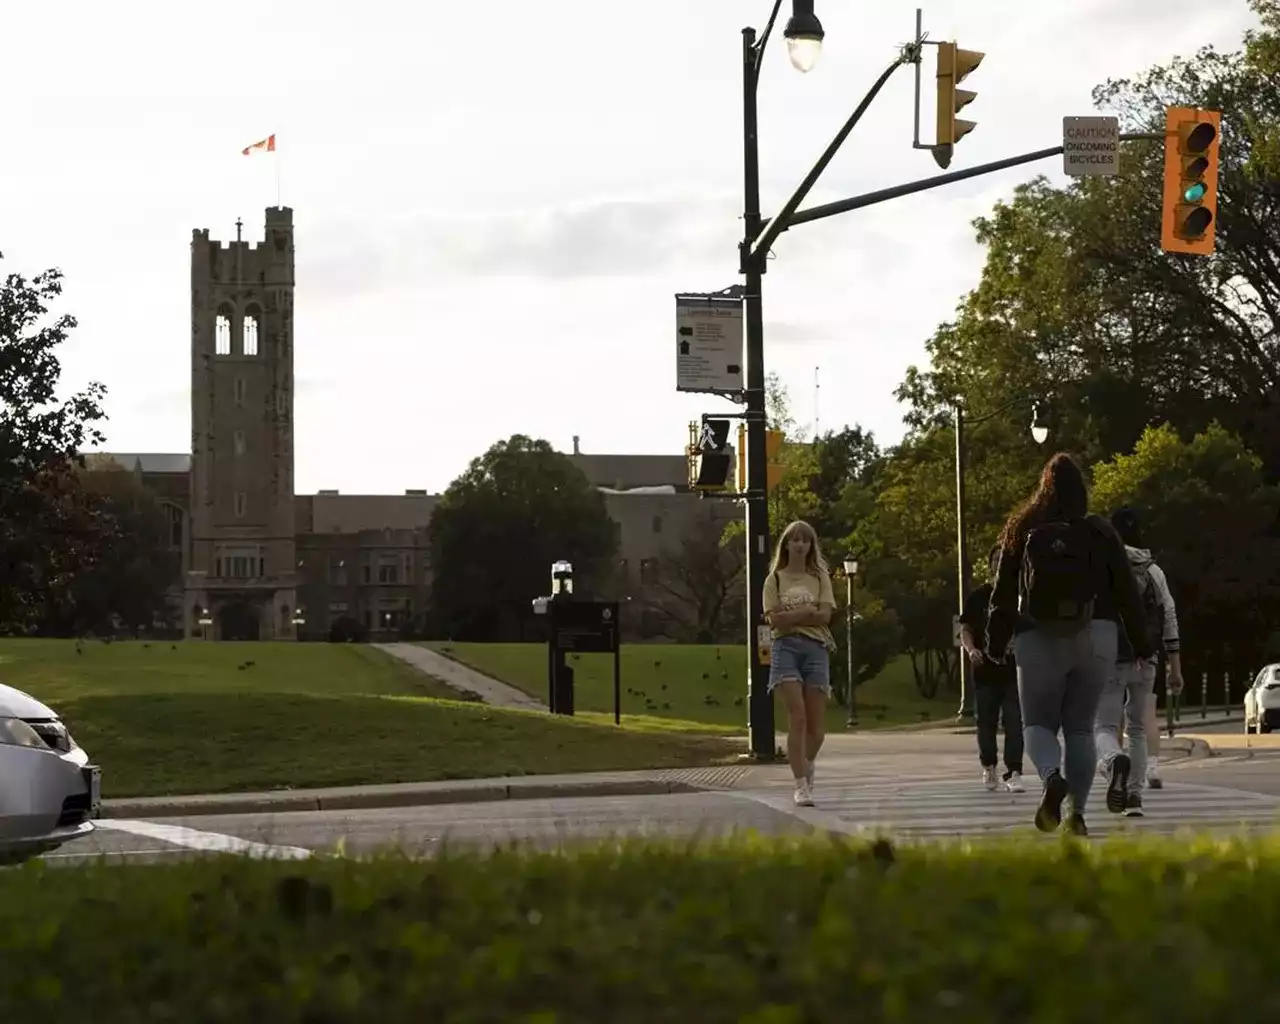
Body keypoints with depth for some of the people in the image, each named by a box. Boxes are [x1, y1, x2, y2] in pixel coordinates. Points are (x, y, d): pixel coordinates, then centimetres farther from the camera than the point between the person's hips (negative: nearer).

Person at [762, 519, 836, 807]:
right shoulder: (775, 579, 10)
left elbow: (824, 615, -2)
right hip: (786, 647, -2)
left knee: (816, 722, 0)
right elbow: (774, 619, -2)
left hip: (816, 648, 2)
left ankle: (806, 766, 30)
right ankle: (801, 784, -15)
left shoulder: (820, 578, 13)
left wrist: (790, 616, -8)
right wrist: (806, 613, -7)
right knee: (797, 716, -15)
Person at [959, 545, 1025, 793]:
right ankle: (989, 766, 31)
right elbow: (965, 630, 6)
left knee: (1014, 723, -10)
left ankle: (1013, 772, -10)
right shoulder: (978, 596, 5)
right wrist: (970, 649, -14)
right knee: (987, 723, 9)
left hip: (1014, 670, -1)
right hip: (986, 670, 1)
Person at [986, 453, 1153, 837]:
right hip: (1095, 638, 1)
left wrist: (996, 643, 15)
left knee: (1038, 723, 8)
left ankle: (1053, 777, -23)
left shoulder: (1022, 532, 0)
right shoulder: (1101, 533, 1)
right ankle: (1077, 813, -1)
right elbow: (1126, 592, 2)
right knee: (1080, 728, 9)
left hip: (1038, 640, -1)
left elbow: (1004, 593, 4)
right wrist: (1141, 643, 11)